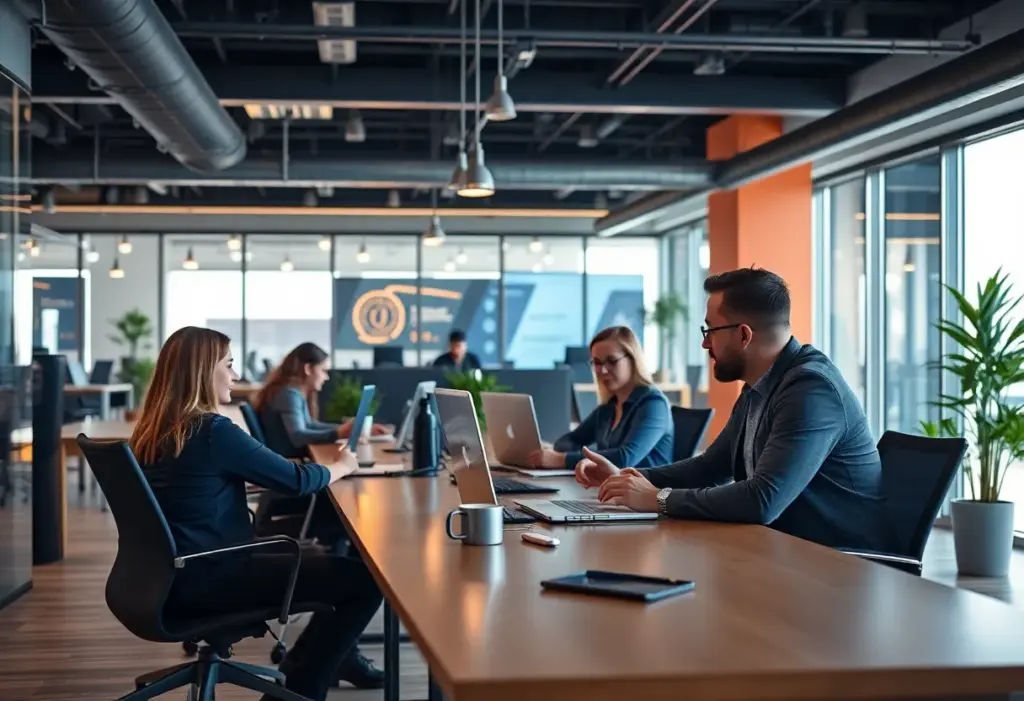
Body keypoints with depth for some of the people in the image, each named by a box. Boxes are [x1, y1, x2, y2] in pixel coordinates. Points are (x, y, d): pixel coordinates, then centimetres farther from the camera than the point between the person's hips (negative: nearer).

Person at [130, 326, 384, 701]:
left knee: (334, 567, 19)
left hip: (176, 574, 10)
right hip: (206, 580, -10)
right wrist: (342, 465, 11)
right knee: (365, 580, -8)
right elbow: (295, 479, -9)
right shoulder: (213, 431, -18)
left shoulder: (151, 432, 8)